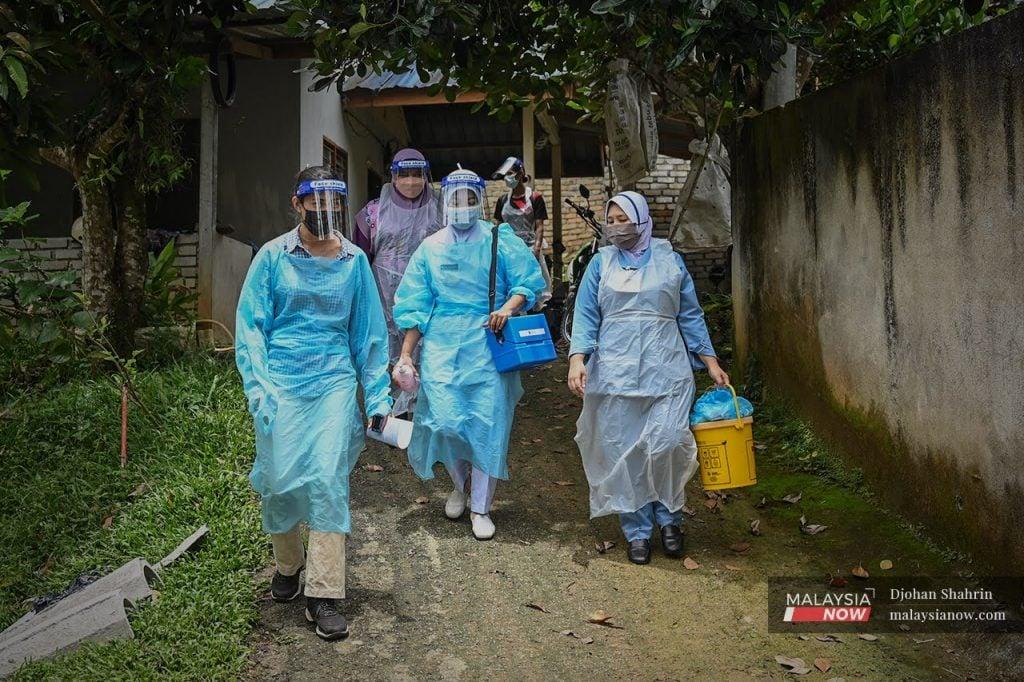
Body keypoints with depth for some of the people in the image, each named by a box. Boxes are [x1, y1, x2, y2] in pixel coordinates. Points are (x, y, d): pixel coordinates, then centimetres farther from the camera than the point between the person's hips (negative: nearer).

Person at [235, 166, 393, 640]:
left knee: (328, 479, -7)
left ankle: (323, 594, 4)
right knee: (280, 479, 4)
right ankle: (287, 564, 33)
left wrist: (378, 397, 5)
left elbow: (368, 332, 8)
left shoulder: (354, 260, 5)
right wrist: (257, 389, -10)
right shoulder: (272, 257, 0)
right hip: (282, 382, 0)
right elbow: (250, 327, 0)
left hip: (334, 382, 1)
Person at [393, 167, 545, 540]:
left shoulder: (500, 240, 4)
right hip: (442, 345, 2)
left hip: (489, 345, -1)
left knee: (487, 425, -1)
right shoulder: (430, 247, 10)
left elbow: (528, 282, 0)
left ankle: (481, 508, 15)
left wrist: (508, 307, -20)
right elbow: (415, 306, 9)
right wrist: (405, 354, 4)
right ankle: (460, 485, 26)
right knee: (444, 419, -5)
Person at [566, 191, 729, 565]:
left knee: (668, 443, -14)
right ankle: (636, 531, 16)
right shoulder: (601, 263, 9)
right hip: (616, 370, 1)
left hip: (667, 369, 0)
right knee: (623, 452, 1)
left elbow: (689, 314, 11)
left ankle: (669, 517, 12)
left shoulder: (669, 259, 9)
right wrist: (578, 359, -11)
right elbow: (585, 316, 4)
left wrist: (710, 361, 7)